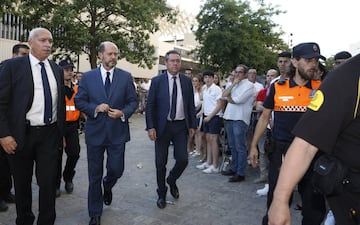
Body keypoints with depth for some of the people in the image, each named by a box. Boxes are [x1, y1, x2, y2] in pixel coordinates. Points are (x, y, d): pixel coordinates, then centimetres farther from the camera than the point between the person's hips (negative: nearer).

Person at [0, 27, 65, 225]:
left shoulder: (57, 69, 9)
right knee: (22, 183, 13)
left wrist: (62, 131, 13)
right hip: (21, 135, -2)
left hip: (49, 134, 3)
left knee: (48, 181, 2)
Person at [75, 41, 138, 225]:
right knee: (94, 176, 9)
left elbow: (133, 101, 4)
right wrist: (95, 109, -16)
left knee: (116, 170, 6)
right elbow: (79, 101, 1)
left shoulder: (126, 77, 2)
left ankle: (107, 186, 44)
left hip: (117, 131, 1)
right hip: (95, 132, 0)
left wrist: (123, 113, -14)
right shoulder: (88, 77, 1)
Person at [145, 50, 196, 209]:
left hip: (181, 126, 2)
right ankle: (162, 194, 27)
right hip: (162, 126, -2)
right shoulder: (157, 81, -3)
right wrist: (150, 127, -11)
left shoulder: (187, 81, 4)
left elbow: (191, 105, 8)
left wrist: (192, 125, 4)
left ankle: (172, 180, 32)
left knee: (183, 159, -1)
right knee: (160, 163, 6)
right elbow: (150, 105, -4)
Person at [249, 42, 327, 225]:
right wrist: (253, 146, 6)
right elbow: (264, 117, 7)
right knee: (275, 198, 13)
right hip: (280, 150, 0)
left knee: (314, 203, 12)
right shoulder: (277, 88, 0)